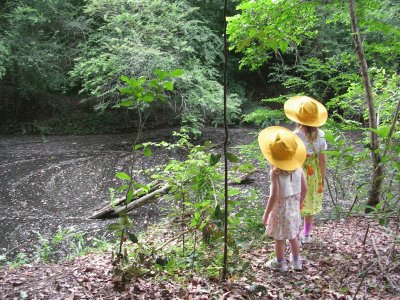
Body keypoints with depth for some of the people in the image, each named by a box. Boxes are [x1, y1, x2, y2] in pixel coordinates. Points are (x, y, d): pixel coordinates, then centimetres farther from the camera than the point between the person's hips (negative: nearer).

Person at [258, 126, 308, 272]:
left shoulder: (275, 172, -25)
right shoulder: (298, 168, -8)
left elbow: (274, 196, -25)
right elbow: (304, 190, 0)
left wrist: (266, 214, -14)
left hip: (280, 209, -6)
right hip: (293, 207, 6)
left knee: (279, 238, 14)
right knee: (292, 235, 23)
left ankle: (280, 263, 31)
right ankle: (296, 261, 37)